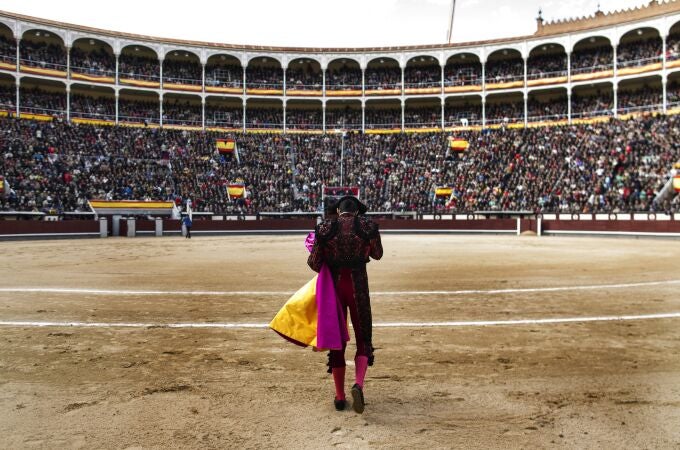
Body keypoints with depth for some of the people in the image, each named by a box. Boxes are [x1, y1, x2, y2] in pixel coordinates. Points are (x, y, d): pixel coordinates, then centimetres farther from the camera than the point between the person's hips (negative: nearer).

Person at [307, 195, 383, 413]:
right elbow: (377, 254, 13)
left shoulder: (325, 228, -3)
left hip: (334, 286, 1)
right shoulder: (368, 226, -3)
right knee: (363, 340, 12)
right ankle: (358, 384, -13)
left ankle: (340, 396, 18)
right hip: (358, 288, -1)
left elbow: (314, 263, -3)